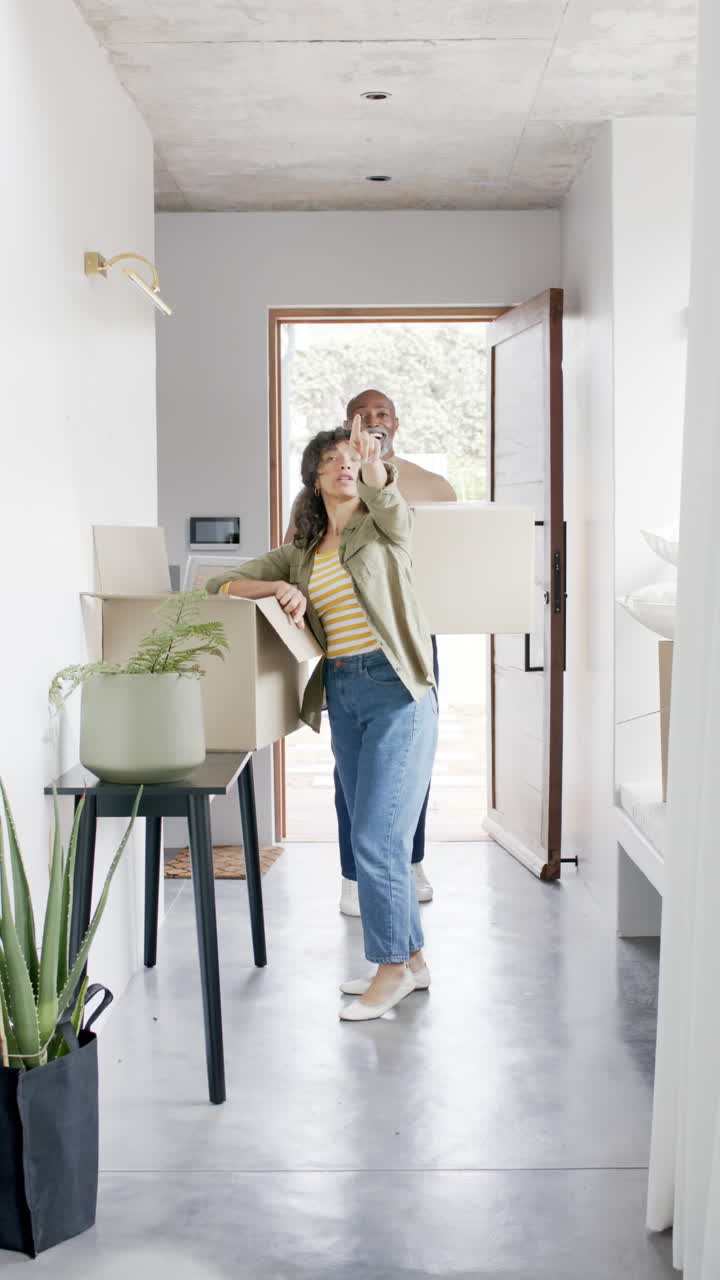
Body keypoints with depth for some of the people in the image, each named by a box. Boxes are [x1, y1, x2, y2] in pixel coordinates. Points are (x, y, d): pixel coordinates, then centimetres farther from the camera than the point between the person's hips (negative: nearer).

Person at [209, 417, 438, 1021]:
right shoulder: (301, 552, 14)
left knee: (375, 837, -9)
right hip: (342, 694, 6)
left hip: (396, 688, -6)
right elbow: (221, 583, 11)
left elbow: (392, 506, -23)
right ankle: (411, 958, 24)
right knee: (379, 837, 12)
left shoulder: (384, 527, 1)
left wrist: (375, 467, -44)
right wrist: (280, 587, -7)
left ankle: (392, 966, 5)